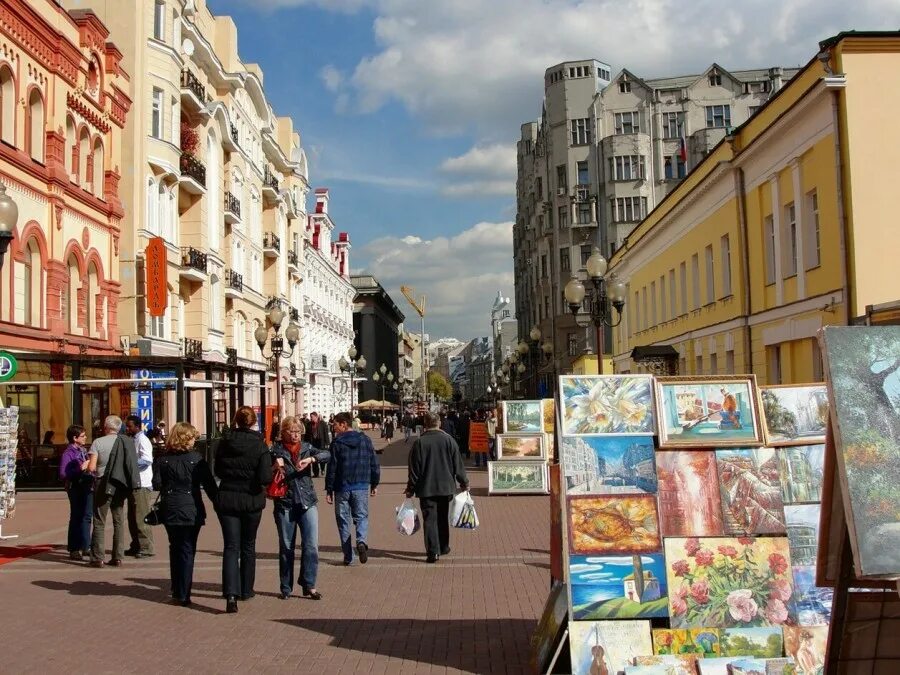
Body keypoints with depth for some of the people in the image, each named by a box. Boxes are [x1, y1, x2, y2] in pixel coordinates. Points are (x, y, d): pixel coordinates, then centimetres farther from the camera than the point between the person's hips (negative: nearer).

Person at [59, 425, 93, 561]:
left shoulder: (83, 450, 13)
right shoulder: (68, 453, -11)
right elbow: (63, 474, -19)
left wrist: (90, 466, 5)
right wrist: (81, 469, -21)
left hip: (87, 487, 7)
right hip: (76, 488, -7)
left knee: (86, 517, 13)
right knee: (76, 518, -1)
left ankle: (85, 547, 22)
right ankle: (73, 549, 6)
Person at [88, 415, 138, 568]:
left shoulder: (98, 442, -8)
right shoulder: (128, 442, 3)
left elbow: (91, 467, -12)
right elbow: (132, 465, 4)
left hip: (104, 485, -4)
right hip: (121, 485, 4)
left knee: (99, 522, 3)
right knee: (119, 522, 10)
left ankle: (97, 558, 2)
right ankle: (118, 557, 11)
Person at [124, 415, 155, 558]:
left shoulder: (142, 440, -11)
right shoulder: (132, 440, 17)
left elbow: (147, 460, -23)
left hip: (142, 485, -10)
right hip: (133, 484, 10)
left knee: (141, 518, -7)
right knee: (133, 518, 15)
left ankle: (146, 548, -3)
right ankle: (136, 546, 24)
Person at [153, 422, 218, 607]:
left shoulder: (163, 459, -1)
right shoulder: (196, 458, -7)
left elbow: (157, 484, -2)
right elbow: (209, 484, -6)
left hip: (169, 510, 3)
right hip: (191, 510, -3)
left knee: (175, 549, 17)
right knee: (187, 550, 2)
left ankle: (176, 591, 23)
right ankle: (183, 595, -1)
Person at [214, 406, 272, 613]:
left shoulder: (225, 442, -3)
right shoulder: (259, 444, -12)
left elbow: (218, 471, 7)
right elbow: (265, 477, -18)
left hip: (227, 499, 1)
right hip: (251, 501, -1)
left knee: (231, 547, 0)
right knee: (248, 546, 17)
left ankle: (231, 594, -17)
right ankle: (246, 590, 27)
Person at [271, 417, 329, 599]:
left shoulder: (307, 448, 7)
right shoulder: (276, 450, 3)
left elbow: (326, 454, -8)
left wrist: (310, 459, -25)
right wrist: (275, 466, -20)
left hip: (307, 502, 1)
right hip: (285, 504, -1)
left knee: (311, 545, -6)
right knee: (286, 548, 7)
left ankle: (309, 586, 3)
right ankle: (286, 588, 18)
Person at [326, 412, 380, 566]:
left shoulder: (337, 442, -7)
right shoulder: (365, 440, 3)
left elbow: (331, 467, -6)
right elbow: (374, 464, 7)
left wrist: (329, 490, 0)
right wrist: (374, 484, 17)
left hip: (342, 487, -2)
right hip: (362, 486, 2)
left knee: (343, 520, 8)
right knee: (361, 516, 12)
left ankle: (347, 555, 8)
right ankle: (362, 541, -17)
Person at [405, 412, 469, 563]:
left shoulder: (419, 442, -7)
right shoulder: (448, 440, -2)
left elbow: (414, 468, -4)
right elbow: (458, 464, 1)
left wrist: (411, 488, 5)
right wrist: (464, 482, 12)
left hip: (426, 488, -2)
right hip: (446, 487, 2)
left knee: (429, 519, -1)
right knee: (443, 518, 17)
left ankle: (433, 551, -10)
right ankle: (443, 547, 28)